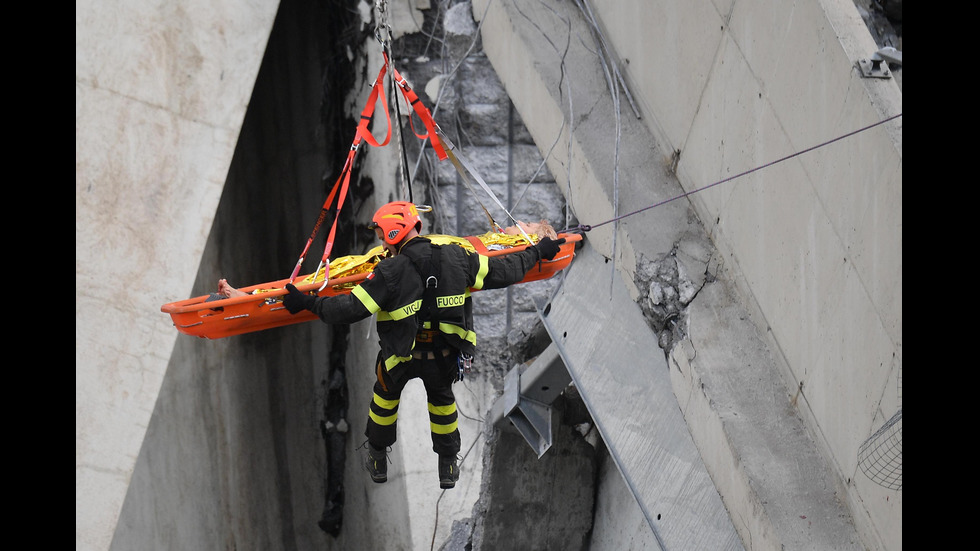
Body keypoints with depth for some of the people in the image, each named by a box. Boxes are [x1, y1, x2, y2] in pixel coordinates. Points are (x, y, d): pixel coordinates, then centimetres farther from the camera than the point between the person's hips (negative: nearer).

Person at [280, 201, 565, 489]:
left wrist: (307, 302, -12)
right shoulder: (456, 257, -11)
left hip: (402, 357, -2)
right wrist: (537, 252, 15)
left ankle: (378, 459, 44)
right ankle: (448, 465, 40)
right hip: (445, 356, 3)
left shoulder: (389, 271, -22)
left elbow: (351, 308, -23)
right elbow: (503, 271, -1)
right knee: (441, 398, 31)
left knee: (386, 395, 28)